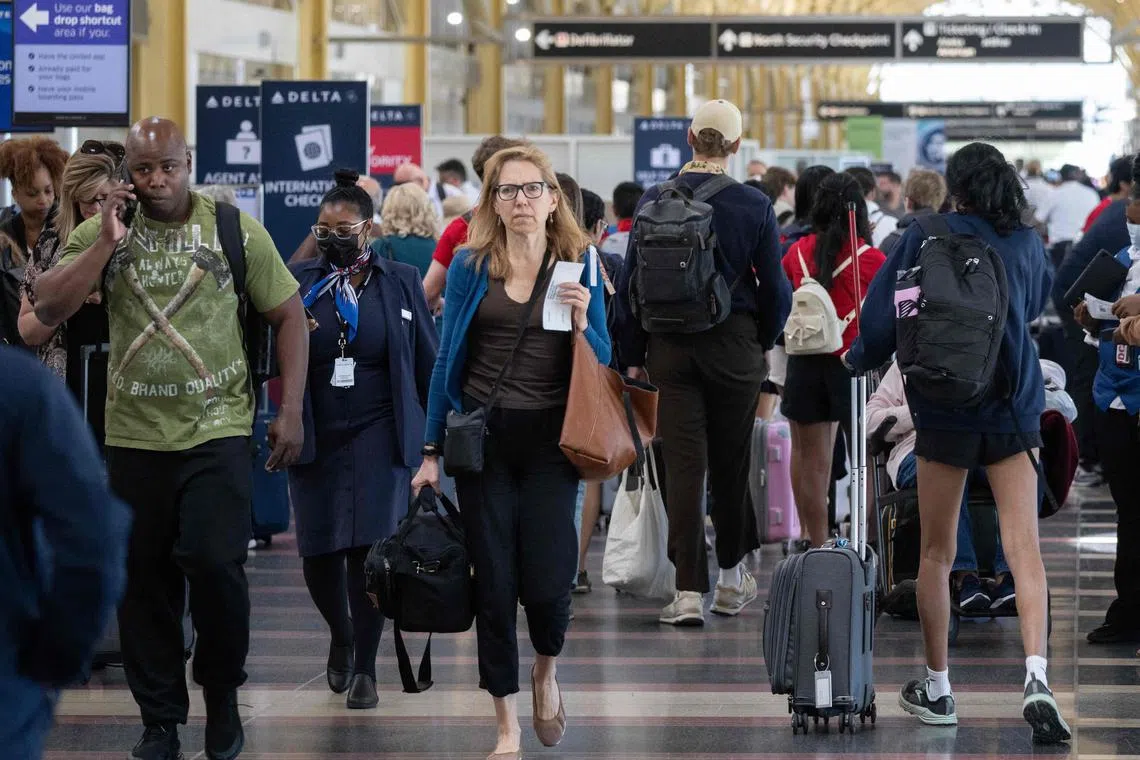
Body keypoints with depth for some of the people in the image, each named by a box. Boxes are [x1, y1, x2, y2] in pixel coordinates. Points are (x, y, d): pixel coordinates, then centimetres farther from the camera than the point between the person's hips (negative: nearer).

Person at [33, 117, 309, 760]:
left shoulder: (235, 231, -1)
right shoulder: (101, 233, 3)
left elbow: (289, 316, 4)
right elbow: (49, 308, -7)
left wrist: (291, 410, -2)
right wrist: (105, 243, -15)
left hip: (218, 433, -2)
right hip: (134, 435, 2)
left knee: (214, 562, -15)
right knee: (145, 581, 6)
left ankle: (223, 694, 9)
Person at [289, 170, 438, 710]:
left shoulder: (400, 282, 5)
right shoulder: (301, 282, 6)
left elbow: (426, 361, 7)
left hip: (379, 436, -1)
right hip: (316, 437, 1)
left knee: (368, 549, -7)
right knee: (319, 553, 2)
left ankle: (364, 666, 3)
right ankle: (341, 636, 31)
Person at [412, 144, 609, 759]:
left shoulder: (578, 266, 3)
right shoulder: (471, 265, 3)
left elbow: (601, 365, 7)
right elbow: (447, 360, 6)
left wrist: (582, 321, -13)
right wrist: (431, 450, 4)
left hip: (550, 438, 0)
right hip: (484, 436, 0)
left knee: (547, 581, -8)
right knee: (494, 581, 1)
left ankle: (547, 673, 26)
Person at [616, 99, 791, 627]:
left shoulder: (654, 202, -4)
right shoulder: (755, 207, -7)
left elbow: (630, 285, 0)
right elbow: (775, 288, -2)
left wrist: (634, 355, 8)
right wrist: (763, 341, 15)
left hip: (671, 346, 0)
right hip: (735, 346, 0)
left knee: (682, 464, 0)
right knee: (731, 462, 13)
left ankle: (689, 590, -6)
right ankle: (731, 579, 27)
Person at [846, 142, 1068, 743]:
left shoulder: (928, 237, -6)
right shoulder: (1027, 243, 4)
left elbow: (884, 312, -4)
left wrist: (858, 358, 16)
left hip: (944, 407, -2)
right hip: (1014, 406, 2)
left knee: (936, 553, 12)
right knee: (1024, 547, -5)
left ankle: (937, 687, 19)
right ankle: (1037, 677, -24)